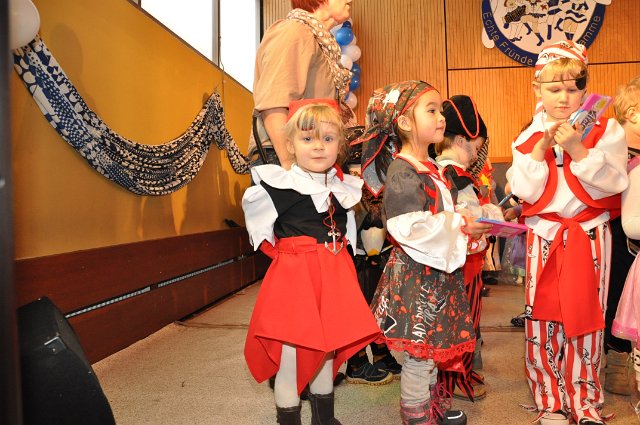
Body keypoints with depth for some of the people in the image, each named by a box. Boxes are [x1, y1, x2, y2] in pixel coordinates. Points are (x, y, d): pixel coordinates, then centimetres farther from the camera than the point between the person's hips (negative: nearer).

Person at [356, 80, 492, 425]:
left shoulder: (427, 167, 13)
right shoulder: (402, 172, -18)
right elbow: (410, 226, -26)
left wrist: (466, 228, 6)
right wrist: (460, 227, -18)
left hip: (437, 270, 9)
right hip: (417, 273, -9)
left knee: (432, 345, 21)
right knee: (419, 351, 4)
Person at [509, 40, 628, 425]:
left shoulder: (607, 131, 0)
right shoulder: (528, 138, 4)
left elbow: (612, 183, -12)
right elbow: (525, 192, -6)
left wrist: (578, 150, -21)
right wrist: (540, 149, -14)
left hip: (590, 237, -1)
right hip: (544, 237, 1)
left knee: (585, 319, 5)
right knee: (543, 319, 5)